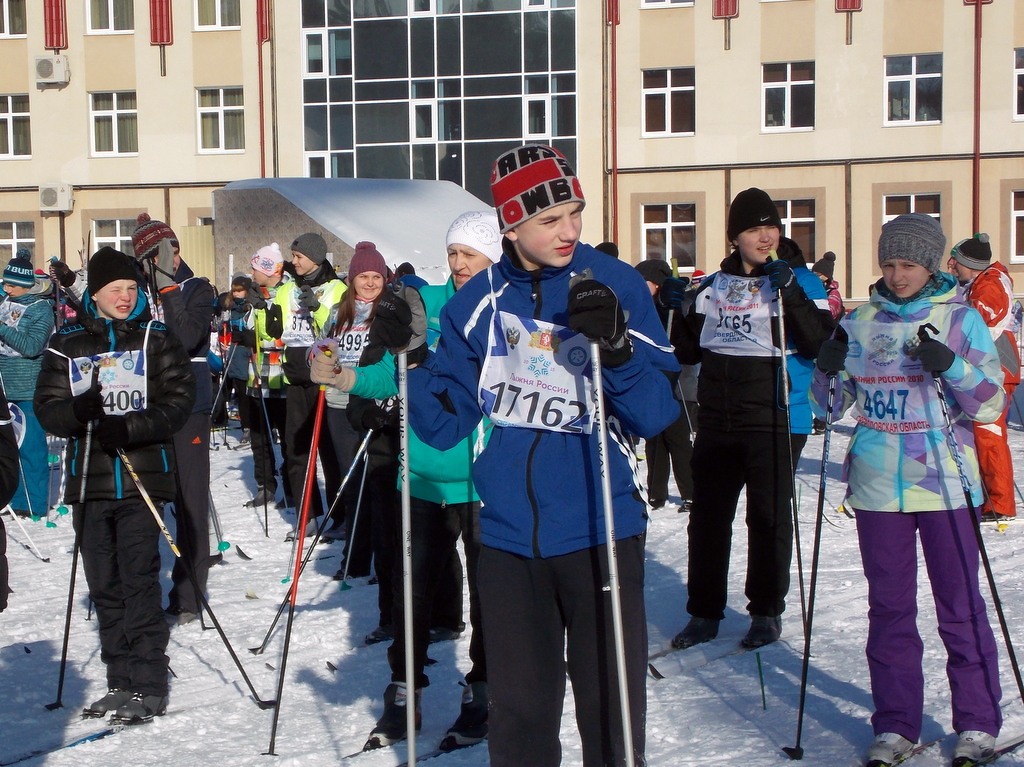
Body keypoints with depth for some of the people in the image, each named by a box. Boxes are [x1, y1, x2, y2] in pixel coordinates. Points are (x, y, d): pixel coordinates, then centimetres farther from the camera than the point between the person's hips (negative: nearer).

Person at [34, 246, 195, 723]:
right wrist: (78, 410, -17)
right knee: (104, 587, 7)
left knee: (139, 582, -8)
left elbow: (179, 398, -3)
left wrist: (130, 427, -17)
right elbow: (47, 408, 6)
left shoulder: (155, 338, 5)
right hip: (89, 481, 3)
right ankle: (121, 682, 17)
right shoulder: (67, 344, 10)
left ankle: (149, 686, -2)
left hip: (142, 476, -3)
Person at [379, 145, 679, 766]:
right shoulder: (477, 302, 3)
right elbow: (445, 425, 4)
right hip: (509, 536, 2)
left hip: (601, 534, -2)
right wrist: (414, 357, -10)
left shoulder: (617, 284, -4)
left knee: (611, 711, 6)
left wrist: (618, 348, -25)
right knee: (519, 714, 13)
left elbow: (659, 414, -9)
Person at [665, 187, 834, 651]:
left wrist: (789, 291, -24)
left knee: (768, 518, 4)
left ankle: (767, 611, 19)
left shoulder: (798, 280, -1)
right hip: (716, 421, 4)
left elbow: (817, 343, -15)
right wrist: (676, 312, -1)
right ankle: (704, 612, 19)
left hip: (775, 421, -4)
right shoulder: (713, 286, 11)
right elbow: (689, 352, 15)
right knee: (707, 517, 8)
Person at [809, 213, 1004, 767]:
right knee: (889, 609, 9)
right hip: (877, 487, 3)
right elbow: (832, 407, 10)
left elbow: (990, 406, -5)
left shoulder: (962, 320, 0)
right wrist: (828, 370, -11)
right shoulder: (859, 323, 7)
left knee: (960, 608, 3)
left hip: (945, 486, -2)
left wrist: (951, 366, -22)